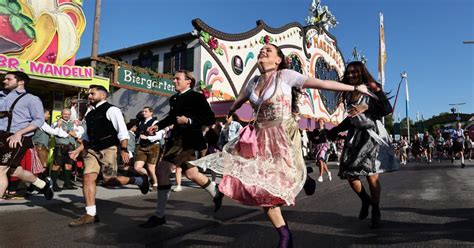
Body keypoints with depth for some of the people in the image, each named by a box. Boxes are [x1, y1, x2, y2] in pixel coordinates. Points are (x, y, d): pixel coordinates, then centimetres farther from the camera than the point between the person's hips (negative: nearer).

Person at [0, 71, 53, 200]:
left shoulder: (31, 99, -1)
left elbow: (39, 120, -10)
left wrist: (19, 133, -19)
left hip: (17, 138, -7)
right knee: (14, 171, 16)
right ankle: (44, 184, 35)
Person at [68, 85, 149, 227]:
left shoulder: (111, 110, -7)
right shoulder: (90, 114, 17)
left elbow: (122, 132, -14)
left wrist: (124, 150, -22)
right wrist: (77, 150, 14)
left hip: (108, 149, -7)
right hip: (91, 150, 7)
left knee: (109, 180, -7)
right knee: (88, 178, -6)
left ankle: (138, 181, 16)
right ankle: (90, 214, -1)